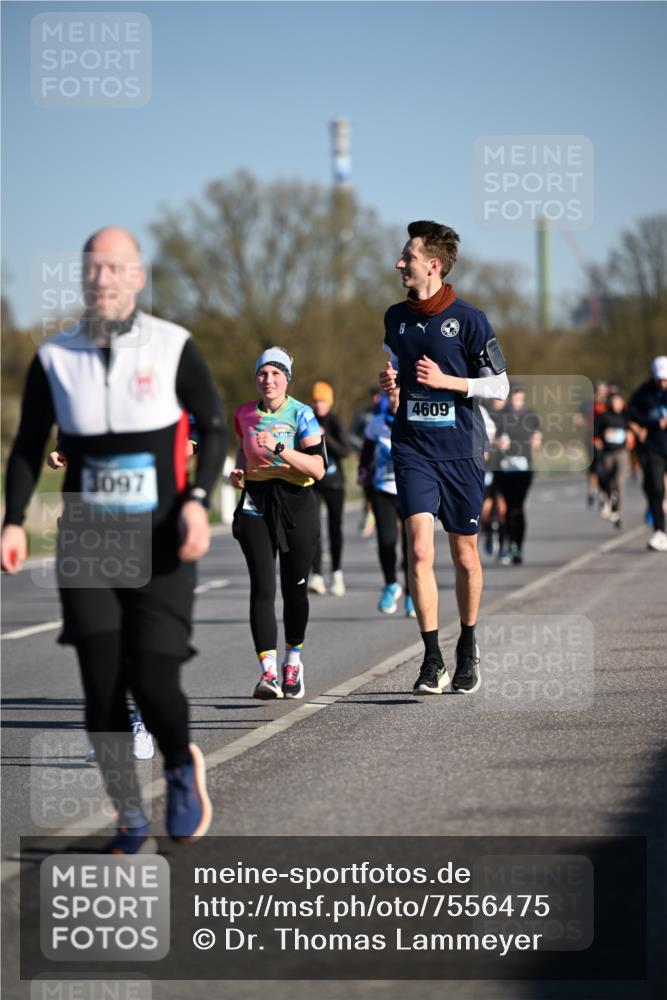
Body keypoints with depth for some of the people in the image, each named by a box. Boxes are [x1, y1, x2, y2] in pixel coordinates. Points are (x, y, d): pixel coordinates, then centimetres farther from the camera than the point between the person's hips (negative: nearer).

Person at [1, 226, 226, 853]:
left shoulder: (172, 347, -3)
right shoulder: (54, 358, 2)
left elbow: (213, 426, 4)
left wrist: (198, 500, -10)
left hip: (159, 546, -2)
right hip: (85, 546, 2)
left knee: (153, 683, -11)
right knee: (102, 689, -3)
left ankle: (181, 767, 22)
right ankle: (130, 820, 14)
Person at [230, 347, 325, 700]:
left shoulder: (302, 415, -7)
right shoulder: (244, 414, 5)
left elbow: (317, 468, -16)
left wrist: (278, 448, -25)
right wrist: (238, 472, 4)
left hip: (296, 503, -2)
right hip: (255, 505, 2)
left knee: (294, 588, 7)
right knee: (262, 587, -13)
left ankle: (293, 663, 30)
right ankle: (268, 672, -20)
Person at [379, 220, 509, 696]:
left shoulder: (469, 319, -7)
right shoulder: (396, 317, 7)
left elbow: (500, 386, -3)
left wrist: (446, 381, -15)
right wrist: (389, 380, 2)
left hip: (461, 450, -2)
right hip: (413, 449, 2)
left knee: (465, 555, 9)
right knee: (420, 551, -13)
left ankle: (468, 648, 30)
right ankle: (432, 660, -10)